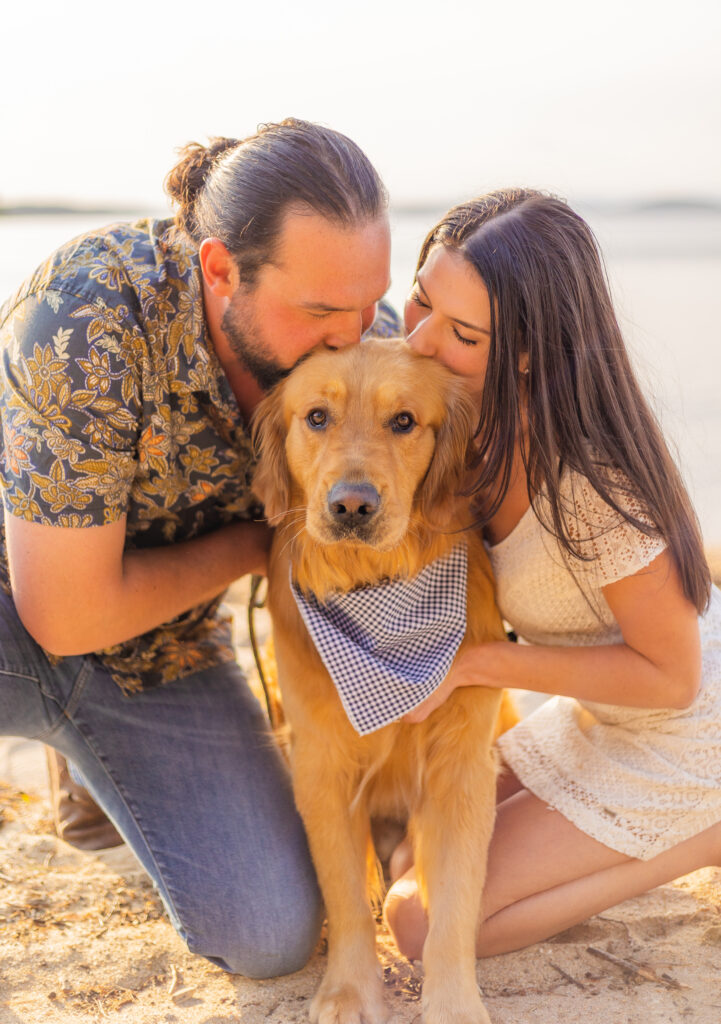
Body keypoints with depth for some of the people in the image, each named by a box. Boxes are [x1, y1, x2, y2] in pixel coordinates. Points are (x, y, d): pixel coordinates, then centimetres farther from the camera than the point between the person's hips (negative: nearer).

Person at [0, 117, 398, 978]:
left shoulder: (358, 337, -16)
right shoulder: (90, 320, -33)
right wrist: (259, 542, -18)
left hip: (160, 649, 5)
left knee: (269, 936, -4)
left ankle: (105, 760, 22)